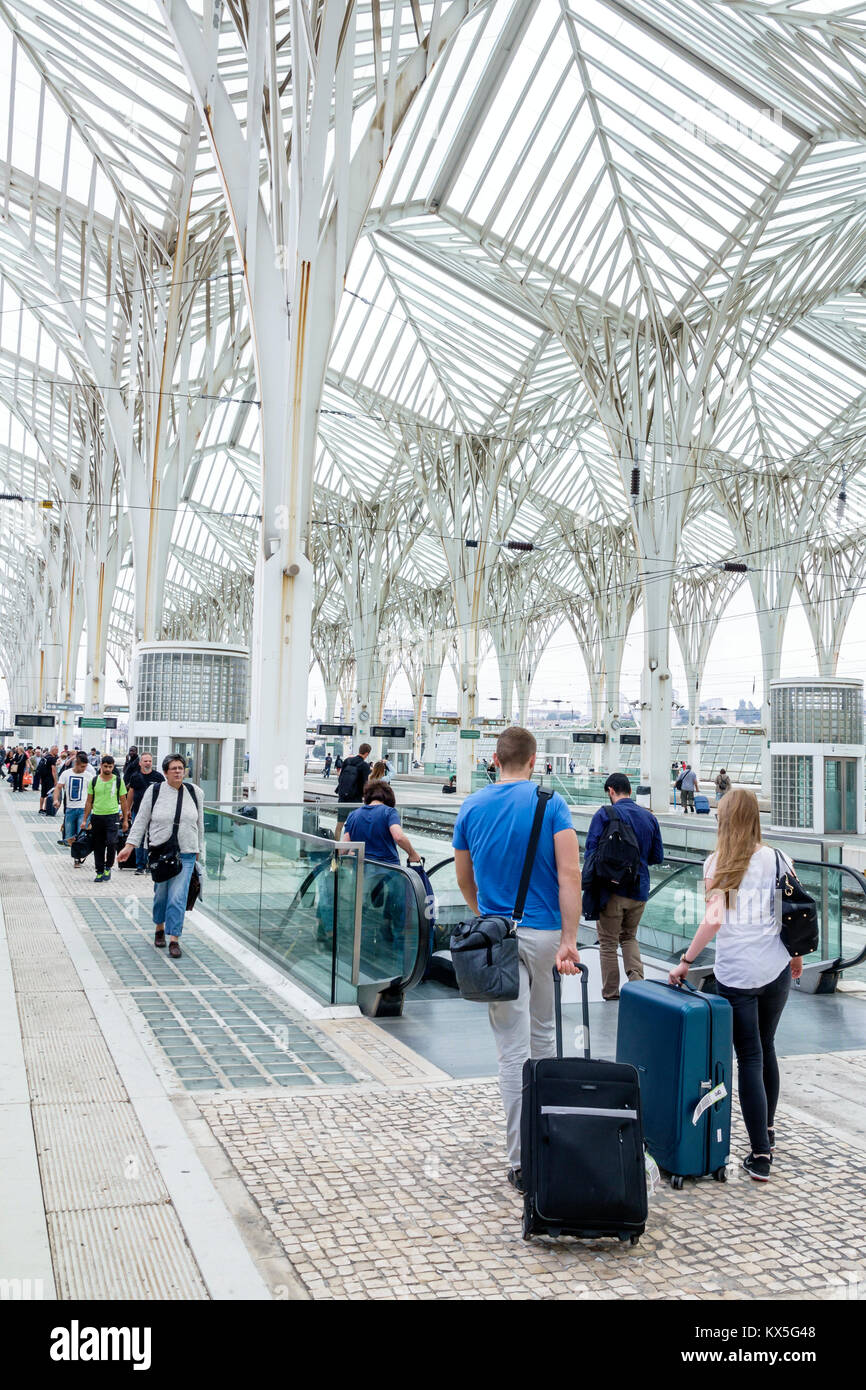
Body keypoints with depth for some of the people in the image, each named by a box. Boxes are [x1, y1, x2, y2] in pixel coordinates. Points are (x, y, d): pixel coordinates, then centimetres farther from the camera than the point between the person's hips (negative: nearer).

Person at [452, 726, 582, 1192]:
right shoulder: (550, 803, -5)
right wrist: (569, 939, -15)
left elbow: (464, 879, 13)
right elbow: (569, 872, -15)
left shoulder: (471, 807, 2)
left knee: (512, 1050, 1)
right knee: (542, 1036, 21)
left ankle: (522, 1162, 2)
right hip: (545, 932, 0)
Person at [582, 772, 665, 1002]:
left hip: (611, 890, -4)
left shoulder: (604, 815, -11)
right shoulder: (649, 817, 4)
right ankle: (637, 982, 5)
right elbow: (658, 856, 8)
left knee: (608, 943, 9)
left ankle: (611, 994, 15)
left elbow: (591, 852, -14)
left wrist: (589, 883, 0)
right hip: (639, 890, 4)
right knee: (629, 937, 23)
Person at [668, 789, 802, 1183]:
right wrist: (796, 954, 20)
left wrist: (685, 961, -7)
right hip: (776, 969, 3)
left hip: (736, 975, -3)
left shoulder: (717, 863, -8)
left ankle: (760, 1155, 3)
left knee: (748, 1059, 3)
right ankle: (768, 1130, 36)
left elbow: (714, 919, -16)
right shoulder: (778, 859, 0)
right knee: (766, 1048, 21)